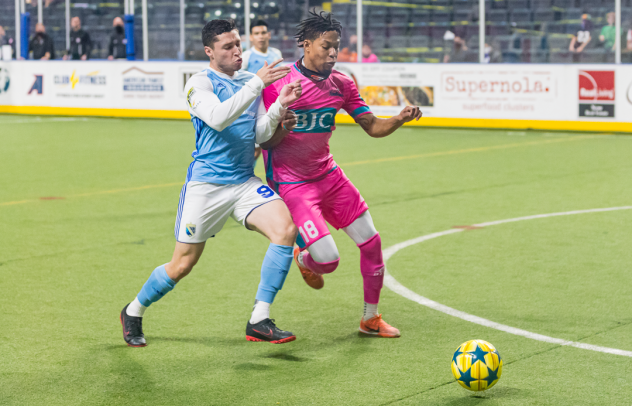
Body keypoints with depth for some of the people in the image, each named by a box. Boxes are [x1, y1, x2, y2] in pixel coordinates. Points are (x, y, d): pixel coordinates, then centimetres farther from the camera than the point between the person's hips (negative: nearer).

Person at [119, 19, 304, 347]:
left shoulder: (250, 81, 10)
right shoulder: (199, 84, -7)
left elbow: (260, 134, 4)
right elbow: (218, 118, -26)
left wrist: (280, 106, -15)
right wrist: (257, 83, -29)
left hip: (245, 181, 5)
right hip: (206, 184, -5)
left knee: (286, 229, -20)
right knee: (182, 264, 2)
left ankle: (259, 321, -14)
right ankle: (133, 313, 30)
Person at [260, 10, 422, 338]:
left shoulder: (341, 84, 1)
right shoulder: (280, 83, -15)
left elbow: (373, 127, 4)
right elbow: (264, 142, -12)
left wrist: (400, 119, -16)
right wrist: (281, 129, -34)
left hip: (328, 175, 6)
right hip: (291, 184, -6)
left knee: (371, 242, 4)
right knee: (328, 260, -16)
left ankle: (370, 319, 23)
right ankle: (303, 259, 24)